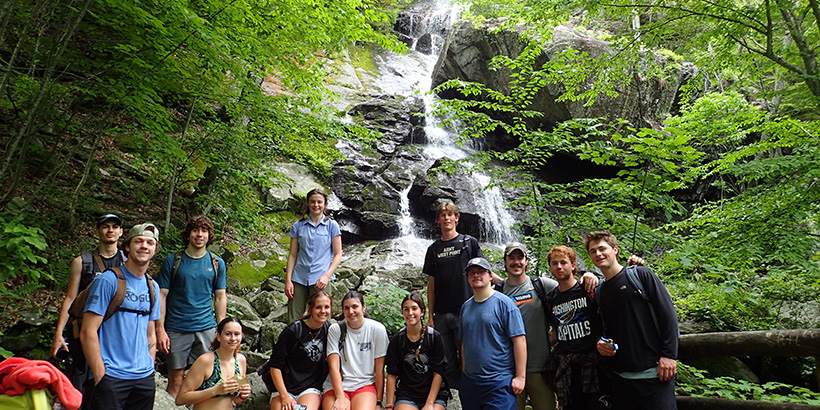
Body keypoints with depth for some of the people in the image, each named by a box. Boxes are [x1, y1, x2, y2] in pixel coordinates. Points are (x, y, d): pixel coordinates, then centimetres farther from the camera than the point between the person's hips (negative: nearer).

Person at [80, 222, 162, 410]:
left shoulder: (153, 287, 10)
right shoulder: (108, 280, -8)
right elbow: (88, 332, -11)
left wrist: (150, 370, 9)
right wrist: (100, 376, -13)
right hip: (110, 378, -5)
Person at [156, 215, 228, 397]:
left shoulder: (217, 263, 6)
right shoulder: (172, 261, 1)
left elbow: (220, 297, 9)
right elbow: (162, 295, 1)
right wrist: (160, 329, -5)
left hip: (206, 328, 1)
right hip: (177, 328, -1)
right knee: (175, 379, 4)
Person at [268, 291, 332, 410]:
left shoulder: (328, 330, 3)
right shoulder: (293, 330, -8)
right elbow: (275, 365, -5)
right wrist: (284, 396, -10)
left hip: (311, 389, 1)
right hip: (285, 388, -1)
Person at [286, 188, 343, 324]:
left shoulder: (332, 225, 5)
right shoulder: (298, 226, 11)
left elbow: (338, 254, 3)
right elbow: (292, 255, 12)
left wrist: (327, 276, -9)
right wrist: (288, 280, 3)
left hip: (320, 281, -2)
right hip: (299, 279, 2)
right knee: (293, 322, 1)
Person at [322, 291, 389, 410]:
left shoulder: (377, 329, 0)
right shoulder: (335, 329, 2)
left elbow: (379, 369, 1)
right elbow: (333, 366, -5)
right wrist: (340, 398, -16)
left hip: (366, 385, 0)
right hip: (337, 385, 1)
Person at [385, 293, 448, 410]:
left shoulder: (435, 337, -1)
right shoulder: (397, 340, 4)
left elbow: (438, 373, -3)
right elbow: (392, 375, 3)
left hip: (434, 394, -1)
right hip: (406, 396, 1)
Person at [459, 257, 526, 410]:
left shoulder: (504, 303, -7)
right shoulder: (466, 307, 10)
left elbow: (519, 340, -11)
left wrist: (520, 376, -14)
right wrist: (464, 371, 17)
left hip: (499, 382, -6)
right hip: (469, 382, 6)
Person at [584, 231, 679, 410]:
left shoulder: (640, 275, 0)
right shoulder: (599, 293, 14)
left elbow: (668, 313, -5)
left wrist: (669, 355, -12)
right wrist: (601, 343, -1)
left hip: (654, 372, -5)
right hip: (621, 375, 5)